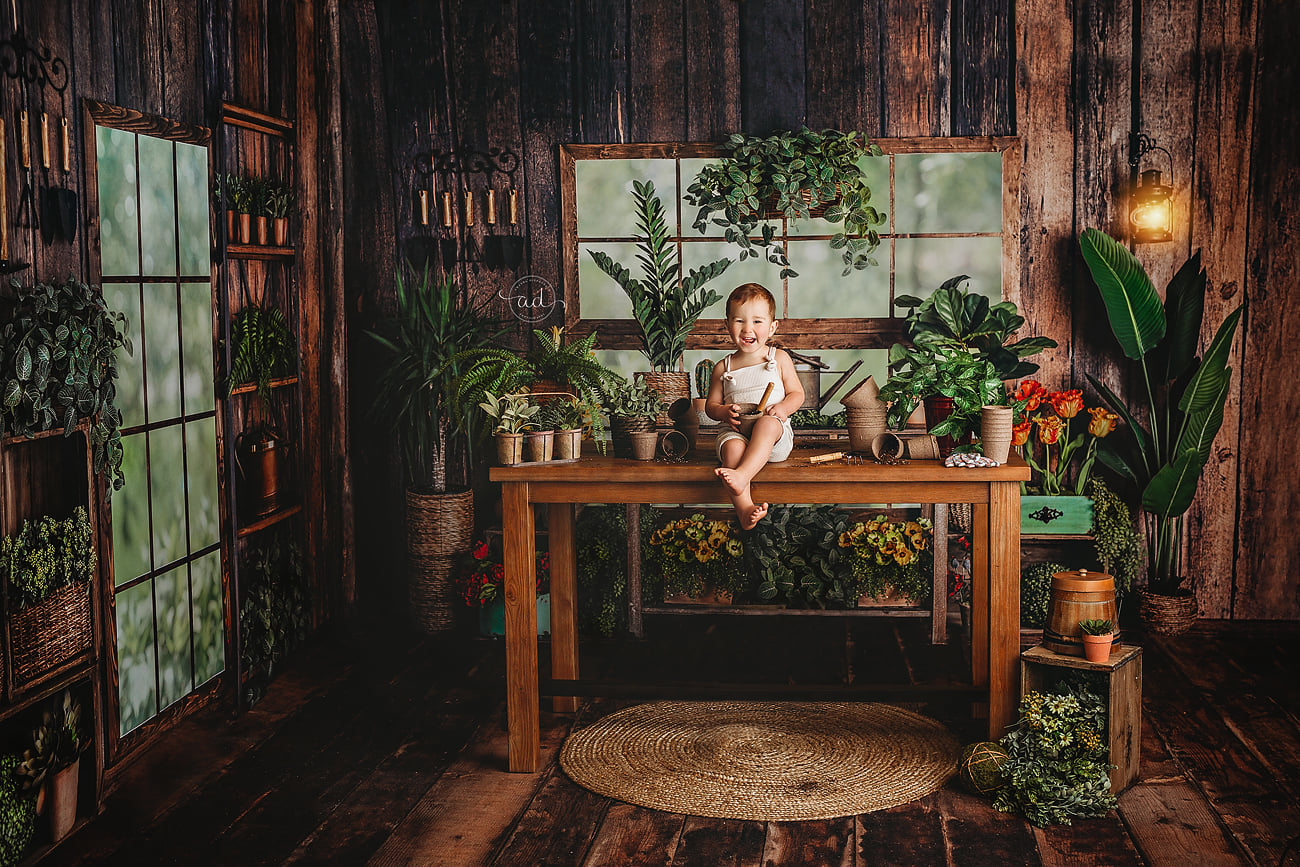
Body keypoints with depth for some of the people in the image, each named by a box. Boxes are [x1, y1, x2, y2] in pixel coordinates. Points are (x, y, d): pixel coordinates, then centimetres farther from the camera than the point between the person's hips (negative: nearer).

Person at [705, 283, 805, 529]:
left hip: (776, 435, -1)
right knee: (732, 447, -34)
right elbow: (711, 405, 16)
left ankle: (742, 475, -53)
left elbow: (797, 393, 11)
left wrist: (783, 408, -12)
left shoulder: (779, 359, 10)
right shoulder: (723, 368, 13)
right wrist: (725, 412, -9)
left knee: (767, 422, -36)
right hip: (737, 431, 1)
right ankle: (744, 508, -46)